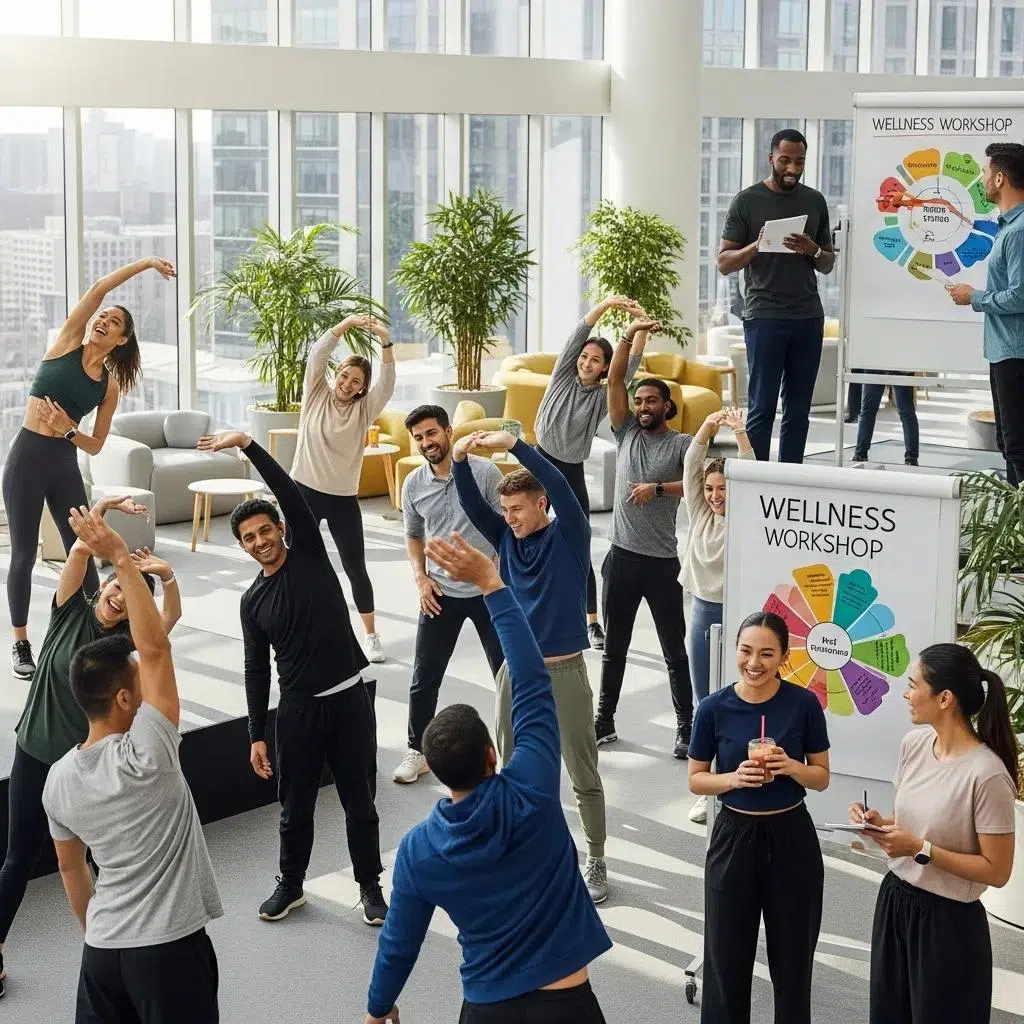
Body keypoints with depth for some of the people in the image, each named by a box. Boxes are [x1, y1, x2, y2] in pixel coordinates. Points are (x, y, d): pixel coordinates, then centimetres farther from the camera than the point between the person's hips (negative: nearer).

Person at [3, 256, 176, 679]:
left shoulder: (110, 385, 6)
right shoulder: (68, 342, 0)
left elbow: (96, 445, 6)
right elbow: (98, 289, -10)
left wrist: (67, 428, -12)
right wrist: (144, 263, -10)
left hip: (65, 463, 3)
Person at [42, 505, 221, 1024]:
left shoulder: (59, 779, 2)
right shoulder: (143, 758, -19)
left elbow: (71, 869, 13)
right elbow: (155, 646, -22)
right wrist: (121, 559, -21)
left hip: (102, 950, 7)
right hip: (168, 948, -6)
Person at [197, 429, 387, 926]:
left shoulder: (310, 555, -1)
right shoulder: (252, 601, 5)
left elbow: (291, 495, -15)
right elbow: (257, 670, 7)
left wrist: (248, 446, -21)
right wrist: (256, 735, 3)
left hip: (348, 699, -2)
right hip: (298, 708, 2)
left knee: (359, 800, 6)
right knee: (295, 805, 11)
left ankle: (370, 886, 20)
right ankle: (291, 884, 30)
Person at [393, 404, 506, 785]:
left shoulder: (484, 472, -11)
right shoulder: (413, 485, 0)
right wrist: (421, 578, 0)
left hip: (488, 590, -2)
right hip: (440, 593, 3)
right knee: (424, 678, 5)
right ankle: (418, 751, 19)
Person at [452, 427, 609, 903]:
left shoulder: (569, 536, -8)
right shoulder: (506, 537, 5)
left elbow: (560, 486, -24)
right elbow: (471, 503, -5)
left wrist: (513, 445, -30)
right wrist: (459, 461, -23)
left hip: (564, 672, -5)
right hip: (516, 669, 5)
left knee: (583, 774, 4)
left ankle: (595, 861, 15)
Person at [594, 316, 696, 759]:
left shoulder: (683, 444, -1)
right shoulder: (626, 433, 8)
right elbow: (614, 381, 1)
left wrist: (658, 489, -22)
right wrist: (630, 336, -7)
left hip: (662, 562, -3)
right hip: (621, 556, 3)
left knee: (674, 649, 4)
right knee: (614, 647, 13)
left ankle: (686, 727, 12)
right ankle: (604, 721, 23)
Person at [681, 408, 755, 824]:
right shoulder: (700, 513, 5)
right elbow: (691, 467, -4)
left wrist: (740, 433, -27)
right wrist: (707, 428, -16)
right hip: (702, 612, 5)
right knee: (706, 706, 10)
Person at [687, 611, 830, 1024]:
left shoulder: (804, 704, -9)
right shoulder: (714, 708, -9)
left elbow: (822, 777, 0)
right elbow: (696, 779, 1)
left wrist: (791, 767, -20)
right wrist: (734, 778, -18)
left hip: (792, 838, 0)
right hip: (734, 838, 0)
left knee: (792, 957, 12)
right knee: (727, 956, 8)